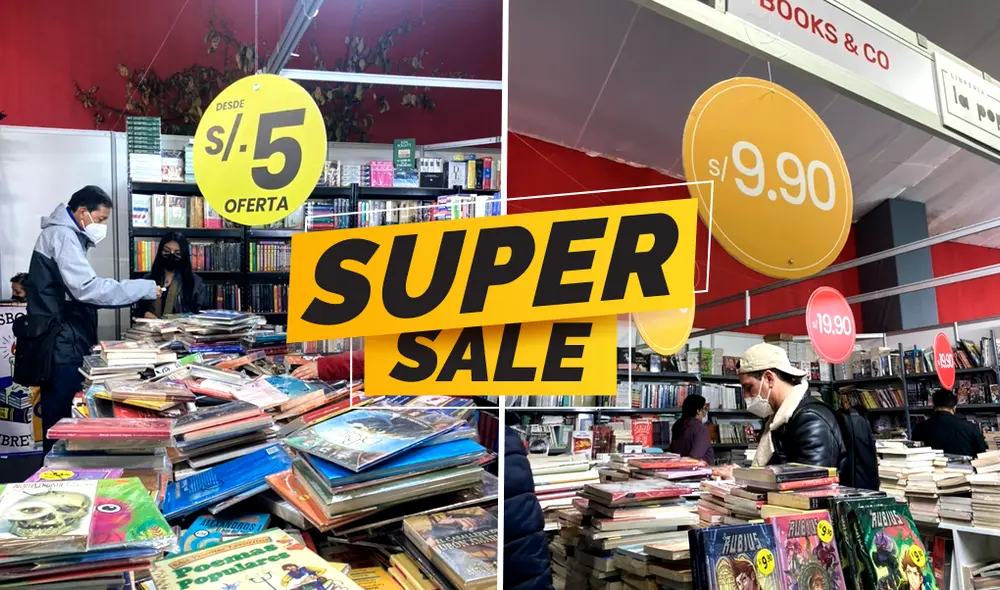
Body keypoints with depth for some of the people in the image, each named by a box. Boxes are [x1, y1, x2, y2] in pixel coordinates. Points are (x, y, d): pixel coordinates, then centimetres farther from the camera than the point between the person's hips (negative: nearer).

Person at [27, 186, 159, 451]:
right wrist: (145, 289, -23)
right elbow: (86, 287, -26)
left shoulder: (67, 235, 19)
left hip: (64, 344, 10)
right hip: (62, 347, -10)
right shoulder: (62, 235, -14)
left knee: (59, 421, 14)